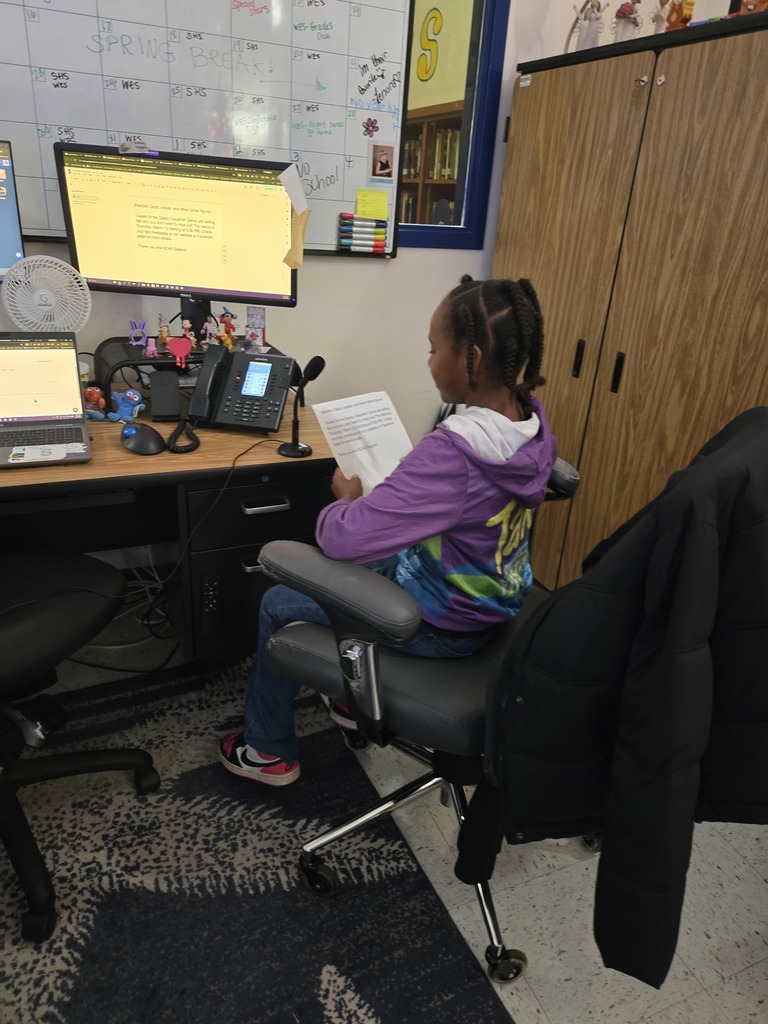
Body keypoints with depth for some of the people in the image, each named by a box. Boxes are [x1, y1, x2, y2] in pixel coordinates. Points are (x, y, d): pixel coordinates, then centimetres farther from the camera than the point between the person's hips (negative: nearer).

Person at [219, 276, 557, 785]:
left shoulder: (453, 451, -36)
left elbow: (344, 538, -34)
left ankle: (270, 751, 32)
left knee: (278, 604, 11)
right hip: (493, 603, 8)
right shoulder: (533, 418, -8)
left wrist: (347, 498, -14)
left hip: (441, 627, -8)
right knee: (357, 566, 30)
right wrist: (412, 472, 3)